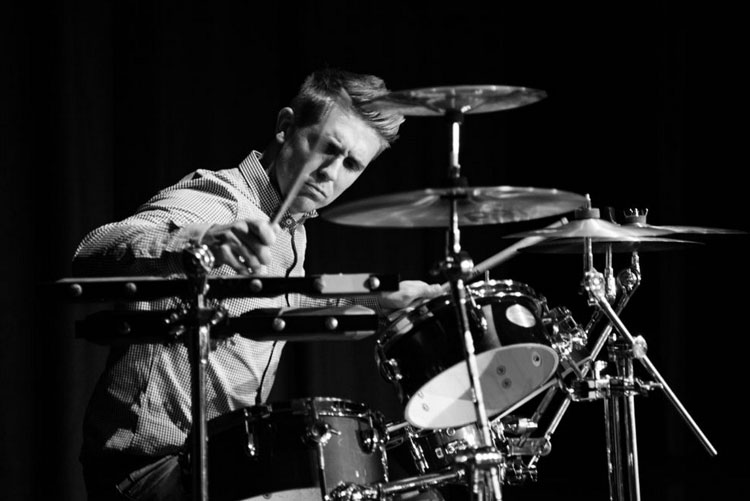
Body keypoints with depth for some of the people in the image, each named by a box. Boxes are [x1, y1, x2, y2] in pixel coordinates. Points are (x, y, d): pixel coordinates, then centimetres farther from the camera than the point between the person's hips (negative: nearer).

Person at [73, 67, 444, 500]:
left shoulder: (291, 228, 9)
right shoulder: (213, 202, -19)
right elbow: (92, 255, -38)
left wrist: (371, 297, 21)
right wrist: (199, 246, -56)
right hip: (150, 465, -9)